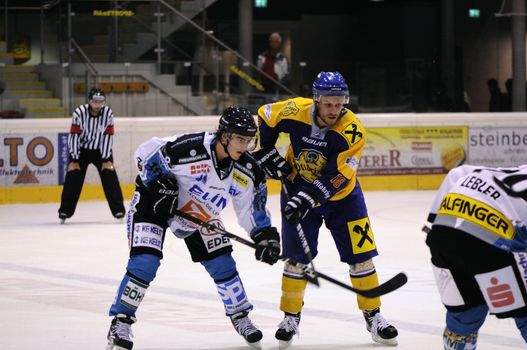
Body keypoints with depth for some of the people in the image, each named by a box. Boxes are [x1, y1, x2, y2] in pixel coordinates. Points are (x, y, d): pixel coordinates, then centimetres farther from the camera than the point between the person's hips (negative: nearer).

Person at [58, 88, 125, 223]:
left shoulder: (108, 113, -17)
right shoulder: (79, 112, -22)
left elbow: (108, 136, -12)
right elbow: (74, 135, -18)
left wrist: (106, 159, -13)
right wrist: (74, 159, -18)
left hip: (101, 150, 1)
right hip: (81, 149, -1)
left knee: (109, 174, -10)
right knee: (73, 175, -9)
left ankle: (118, 209, -4)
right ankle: (65, 211, 0)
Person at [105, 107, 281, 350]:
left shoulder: (247, 172, -16)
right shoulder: (188, 148, -34)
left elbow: (252, 211, -3)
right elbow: (146, 153, -21)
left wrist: (265, 235, -16)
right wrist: (160, 184, -25)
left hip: (199, 214, 5)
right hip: (154, 202, -5)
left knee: (222, 263, 2)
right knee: (144, 263, -18)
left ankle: (240, 317, 22)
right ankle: (120, 322, -8)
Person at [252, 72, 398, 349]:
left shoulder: (352, 131, -26)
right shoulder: (295, 111, -22)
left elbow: (334, 179, -29)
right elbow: (263, 117, -1)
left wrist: (308, 199, -37)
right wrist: (266, 153, -5)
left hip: (341, 194, -1)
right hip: (297, 188, 1)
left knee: (360, 255, -3)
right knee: (297, 256, 1)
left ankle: (373, 316, 11)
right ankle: (291, 316, 18)